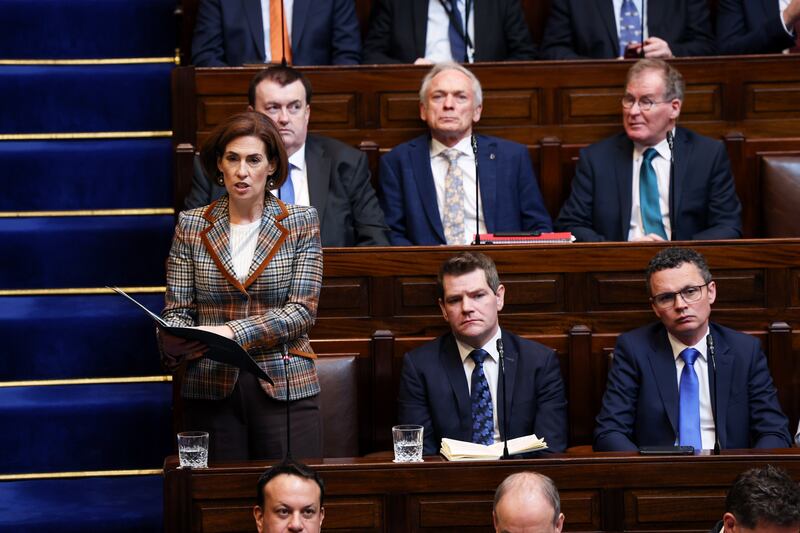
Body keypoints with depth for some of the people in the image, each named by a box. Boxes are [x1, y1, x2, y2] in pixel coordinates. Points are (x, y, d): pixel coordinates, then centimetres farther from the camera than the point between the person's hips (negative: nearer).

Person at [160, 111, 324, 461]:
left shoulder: (301, 222, 4)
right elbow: (177, 310, 6)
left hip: (285, 388, -1)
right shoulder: (192, 225, 8)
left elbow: (301, 311, -5)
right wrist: (173, 342, -18)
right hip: (210, 388, 1)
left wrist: (234, 333, -18)